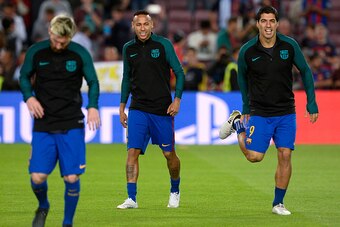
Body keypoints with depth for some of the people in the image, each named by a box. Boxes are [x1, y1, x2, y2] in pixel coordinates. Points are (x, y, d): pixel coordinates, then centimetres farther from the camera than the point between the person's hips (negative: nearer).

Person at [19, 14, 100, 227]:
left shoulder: (80, 54, -4)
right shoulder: (36, 52, -2)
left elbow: (93, 82, 7)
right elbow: (24, 76, 12)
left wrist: (93, 106, -10)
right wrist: (29, 97, -8)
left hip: (72, 124, -1)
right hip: (43, 124, 1)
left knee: (72, 178, -8)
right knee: (37, 177, -9)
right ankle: (43, 207, 25)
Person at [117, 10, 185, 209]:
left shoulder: (163, 44, -4)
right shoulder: (128, 49, 6)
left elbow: (179, 73, -1)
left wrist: (177, 99, -11)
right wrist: (122, 107, 15)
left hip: (163, 109, -2)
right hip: (138, 109, 2)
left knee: (169, 154, 6)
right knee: (133, 152, -11)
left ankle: (175, 192, 30)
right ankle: (132, 199, -11)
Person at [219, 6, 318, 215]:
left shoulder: (290, 45, -7)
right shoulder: (247, 51, -10)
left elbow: (305, 72, 4)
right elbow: (242, 78, 8)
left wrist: (312, 103, 2)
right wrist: (246, 108, 12)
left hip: (286, 112, 1)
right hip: (259, 112, -1)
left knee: (285, 155, -5)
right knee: (254, 156, -6)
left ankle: (278, 203, 8)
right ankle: (238, 124, 22)